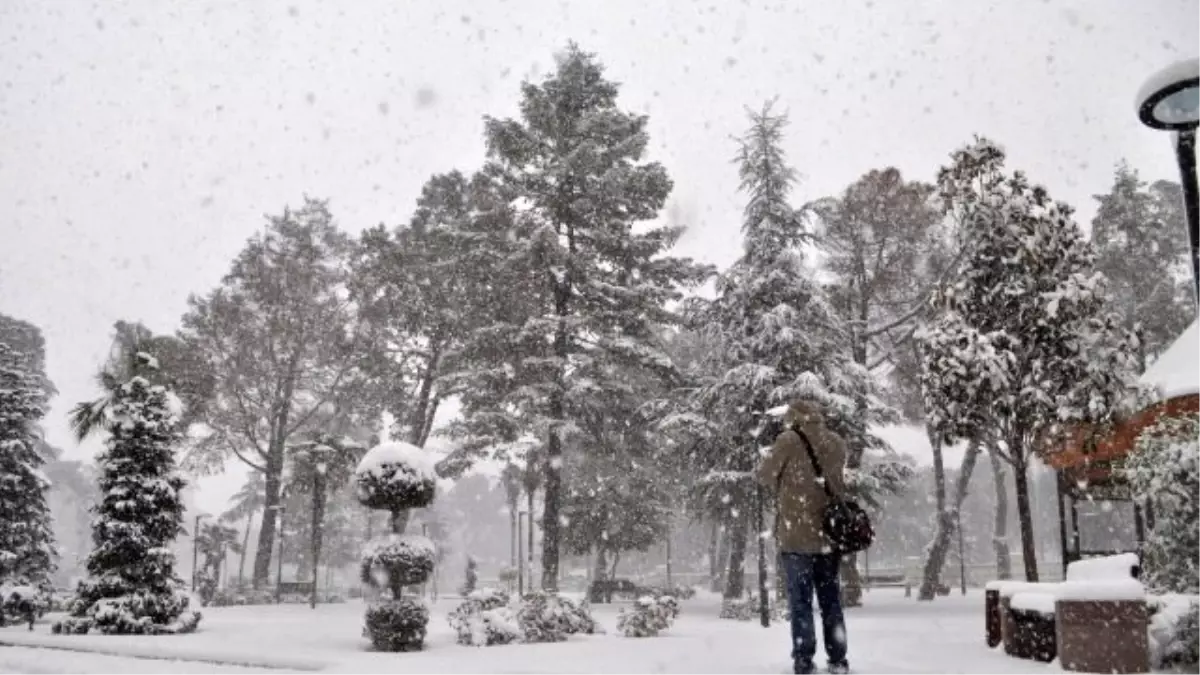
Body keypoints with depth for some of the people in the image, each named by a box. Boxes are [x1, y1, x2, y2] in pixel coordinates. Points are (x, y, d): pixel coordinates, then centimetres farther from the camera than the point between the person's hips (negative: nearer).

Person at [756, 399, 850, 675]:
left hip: (797, 535, -4)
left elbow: (765, 475, 1)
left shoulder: (789, 440, -8)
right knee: (831, 600, 14)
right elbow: (838, 479, 15)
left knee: (801, 601, 2)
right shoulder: (836, 443, 6)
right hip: (830, 533, 4)